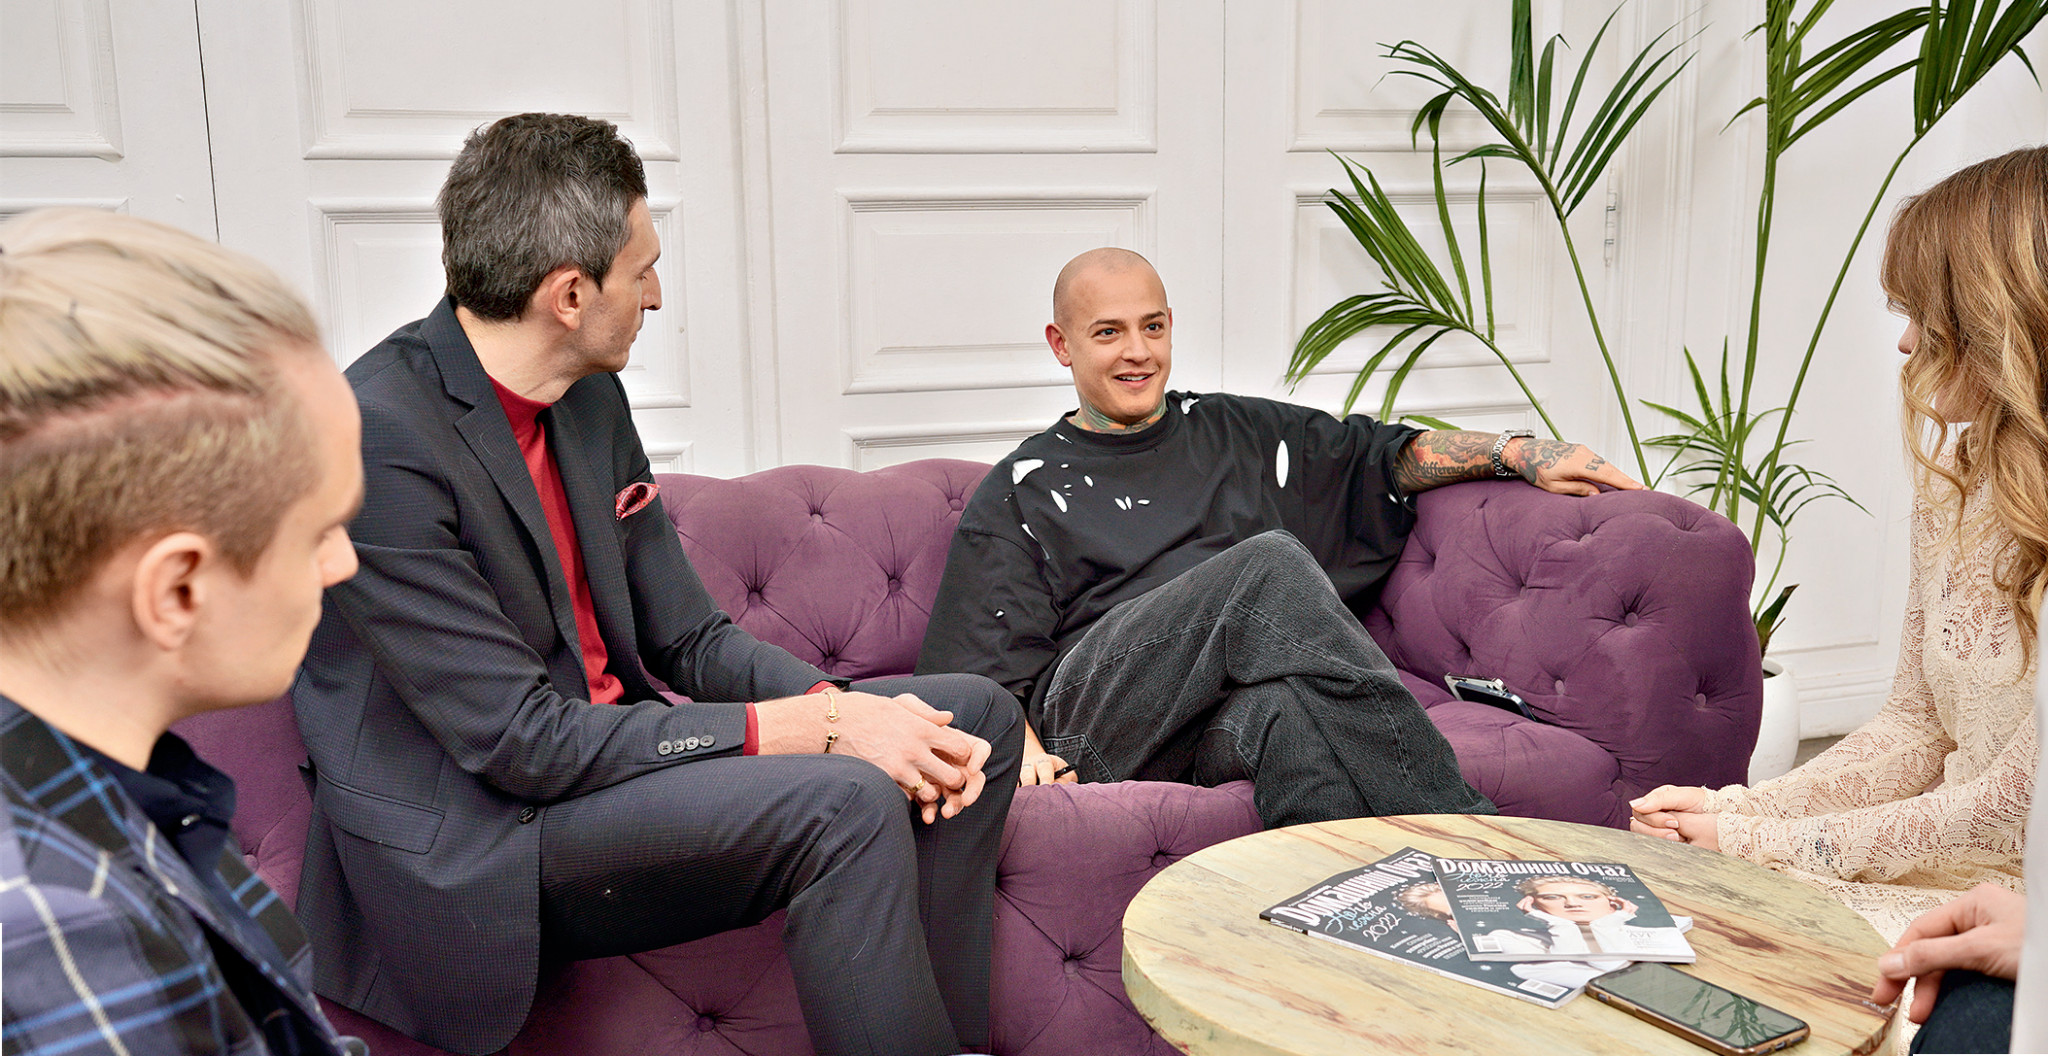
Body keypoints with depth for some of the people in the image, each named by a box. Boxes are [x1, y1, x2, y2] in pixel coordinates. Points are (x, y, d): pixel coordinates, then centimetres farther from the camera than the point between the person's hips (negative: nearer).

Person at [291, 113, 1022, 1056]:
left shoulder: (591, 396, 5)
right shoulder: (378, 439, -21)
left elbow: (689, 638, 7)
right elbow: (524, 742, -23)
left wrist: (851, 708, -11)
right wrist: (818, 727, -22)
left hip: (606, 752, 9)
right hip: (475, 848, -8)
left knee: (975, 713, 5)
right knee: (845, 805, -31)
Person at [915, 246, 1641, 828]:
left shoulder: (1236, 431, 27)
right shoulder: (1021, 490, 17)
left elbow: (1386, 455, 28)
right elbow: (986, 664, 9)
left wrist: (1519, 453, 14)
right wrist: (1022, 746, -11)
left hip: (1237, 708, 2)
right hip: (1097, 703, -2)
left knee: (1286, 713, -39)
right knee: (1272, 563, -31)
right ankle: (1454, 833, -37)